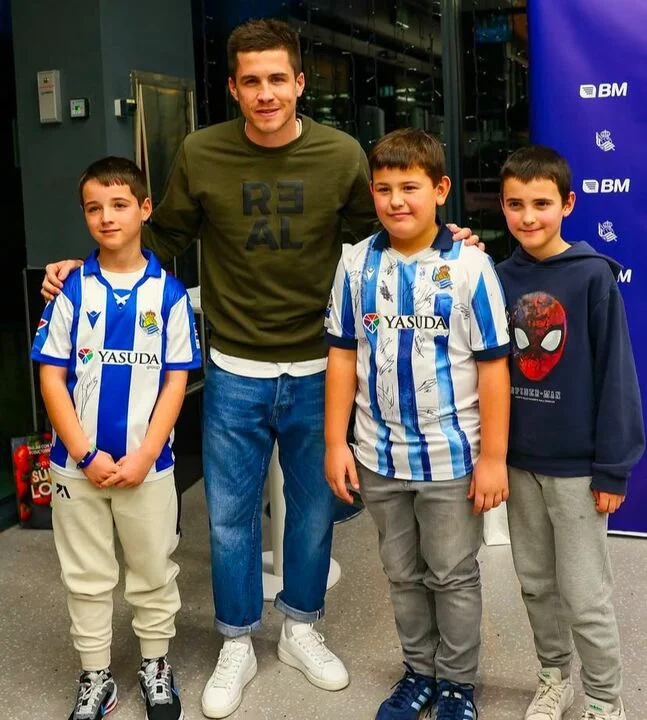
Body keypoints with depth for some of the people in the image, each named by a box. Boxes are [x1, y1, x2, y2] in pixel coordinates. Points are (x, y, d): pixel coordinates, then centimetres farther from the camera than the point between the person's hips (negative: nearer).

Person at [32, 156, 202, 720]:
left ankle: (156, 664, 33)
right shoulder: (72, 289, -4)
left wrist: (144, 456, -11)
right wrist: (86, 455, -11)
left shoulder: (168, 292, -4)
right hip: (78, 464, 1)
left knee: (153, 572, 13)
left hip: (147, 464, 0)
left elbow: (176, 379, -4)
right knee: (86, 577, 13)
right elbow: (51, 377, -4)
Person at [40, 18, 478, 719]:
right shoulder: (200, 154, -6)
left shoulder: (342, 154, -6)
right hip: (234, 373, 0)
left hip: (316, 371, 1)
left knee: (313, 509, 15)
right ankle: (236, 647, 31)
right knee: (230, 516, 9)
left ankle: (302, 630, 38)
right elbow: (163, 237, 6)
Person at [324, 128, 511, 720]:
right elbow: (343, 354, 3)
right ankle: (419, 671, 38)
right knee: (404, 576, 19)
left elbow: (493, 364, -9)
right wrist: (336, 442, 1)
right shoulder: (357, 263, -2)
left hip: (452, 457, -3)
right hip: (380, 455, 3)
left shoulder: (470, 265, -12)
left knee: (454, 577, 13)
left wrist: (493, 456, -9)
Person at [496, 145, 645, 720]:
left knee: (584, 595, 4)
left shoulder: (592, 275, -12)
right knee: (536, 583, 17)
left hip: (577, 464, -4)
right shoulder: (501, 277, 1)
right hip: (519, 460, 5)